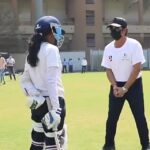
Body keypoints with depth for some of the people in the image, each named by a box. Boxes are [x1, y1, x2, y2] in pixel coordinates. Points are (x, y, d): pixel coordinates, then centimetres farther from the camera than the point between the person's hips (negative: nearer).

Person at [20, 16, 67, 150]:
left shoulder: (32, 51, 12)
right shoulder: (51, 49, -11)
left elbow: (25, 80, 11)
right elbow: (51, 81, -19)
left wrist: (34, 95, -2)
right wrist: (55, 107, -23)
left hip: (38, 102, 8)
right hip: (52, 101, -8)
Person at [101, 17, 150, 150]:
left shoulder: (134, 45, -15)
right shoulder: (108, 48, 1)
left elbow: (137, 69, -18)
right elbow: (108, 70, 5)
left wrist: (125, 88, -19)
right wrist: (115, 87, -11)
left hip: (134, 85, -4)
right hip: (116, 86, 4)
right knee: (112, 117, 6)